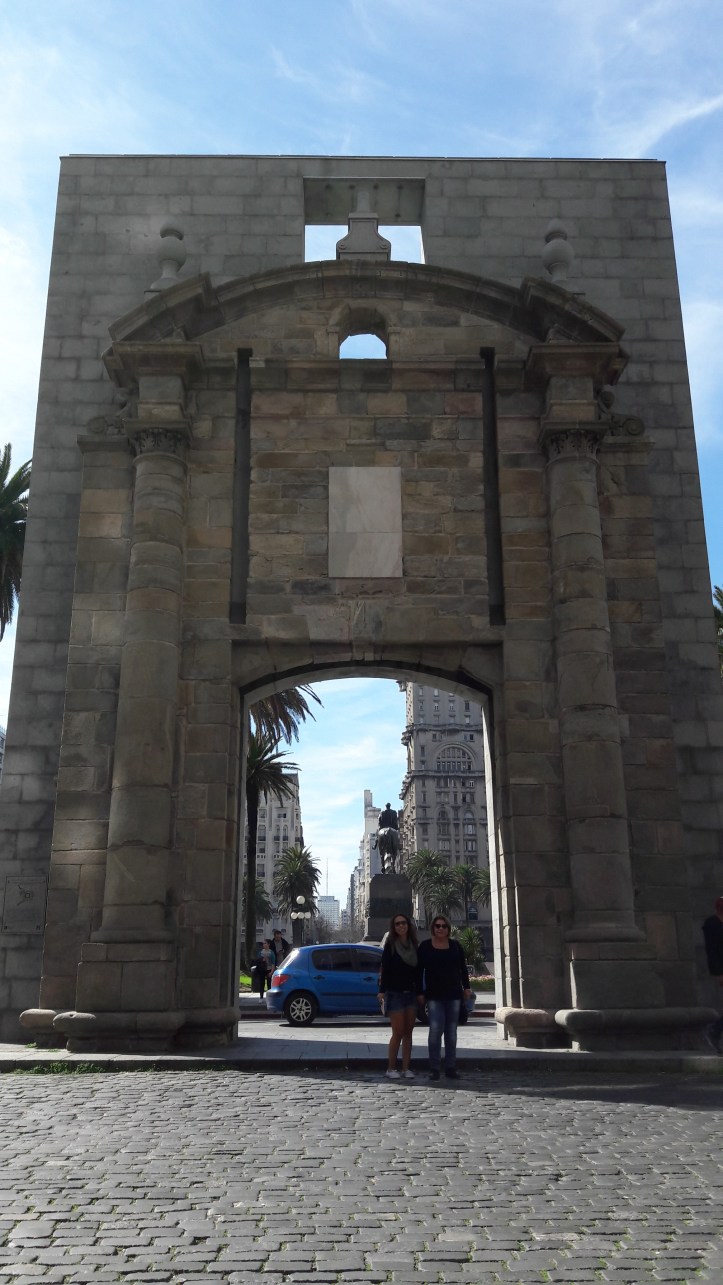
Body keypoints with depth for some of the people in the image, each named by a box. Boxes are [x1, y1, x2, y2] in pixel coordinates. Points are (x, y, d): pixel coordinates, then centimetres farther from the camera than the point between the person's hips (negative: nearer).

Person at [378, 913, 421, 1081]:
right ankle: (391, 1068, 3)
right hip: (394, 993, -5)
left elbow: (418, 971, 13)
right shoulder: (390, 945, -3)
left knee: (408, 1032, 5)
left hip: (411, 993, 5)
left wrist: (419, 992, 8)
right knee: (398, 1032, -6)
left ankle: (406, 1068, 10)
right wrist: (382, 991, -14)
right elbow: (385, 969, -7)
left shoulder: (414, 945, 9)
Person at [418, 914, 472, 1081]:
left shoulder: (455, 946, 8)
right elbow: (419, 970, 1)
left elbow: (463, 968, 13)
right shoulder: (425, 946, 1)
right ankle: (434, 1068, -4)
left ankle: (450, 1067, 13)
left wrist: (466, 987, 6)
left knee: (451, 1032, 6)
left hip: (453, 994, 3)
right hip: (434, 995, -3)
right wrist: (420, 993, -3)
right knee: (435, 1030, -12)